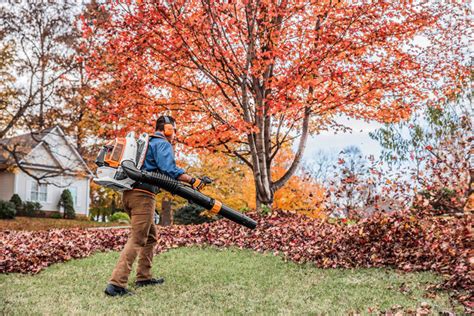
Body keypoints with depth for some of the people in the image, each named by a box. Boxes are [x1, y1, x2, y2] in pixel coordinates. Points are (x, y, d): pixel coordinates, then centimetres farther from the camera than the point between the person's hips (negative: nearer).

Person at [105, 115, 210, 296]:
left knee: (150, 236, 19)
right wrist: (192, 180, -21)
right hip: (143, 195, -9)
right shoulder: (163, 144, -3)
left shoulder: (145, 142, 25)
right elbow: (169, 169, -20)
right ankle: (116, 284, -16)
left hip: (129, 193, 10)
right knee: (137, 240, -11)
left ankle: (144, 277, 23)